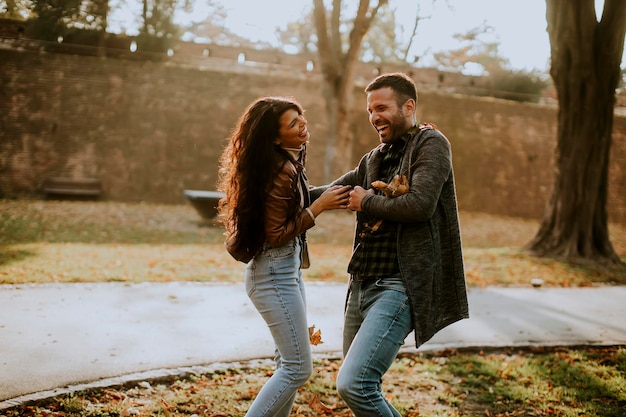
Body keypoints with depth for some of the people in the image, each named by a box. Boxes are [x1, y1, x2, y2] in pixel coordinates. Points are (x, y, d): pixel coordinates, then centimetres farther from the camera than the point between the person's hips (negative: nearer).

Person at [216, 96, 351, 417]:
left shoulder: (291, 161, 7)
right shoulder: (281, 170, -22)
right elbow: (276, 234, -20)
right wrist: (319, 206, -17)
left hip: (289, 269, 10)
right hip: (275, 273, -10)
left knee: (289, 364, 15)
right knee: (298, 368, -6)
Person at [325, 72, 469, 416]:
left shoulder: (430, 143, -3)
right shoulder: (373, 159, 18)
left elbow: (420, 205, -18)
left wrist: (367, 202, -4)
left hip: (399, 286, -8)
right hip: (361, 285, 8)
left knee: (352, 383, -19)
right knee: (358, 387, 13)